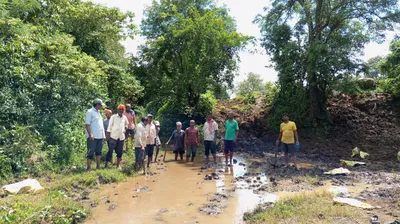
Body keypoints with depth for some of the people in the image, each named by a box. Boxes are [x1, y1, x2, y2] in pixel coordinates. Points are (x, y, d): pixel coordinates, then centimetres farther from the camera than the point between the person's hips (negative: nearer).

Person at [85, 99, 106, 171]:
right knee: (91, 152, -3)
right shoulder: (90, 112, -9)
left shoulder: (98, 112, 17)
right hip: (92, 136, -8)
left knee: (98, 151, 13)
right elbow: (87, 124, -15)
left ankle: (98, 166, 21)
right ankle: (89, 168, 4)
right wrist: (90, 134, -24)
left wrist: (103, 135, 18)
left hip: (100, 136, 8)